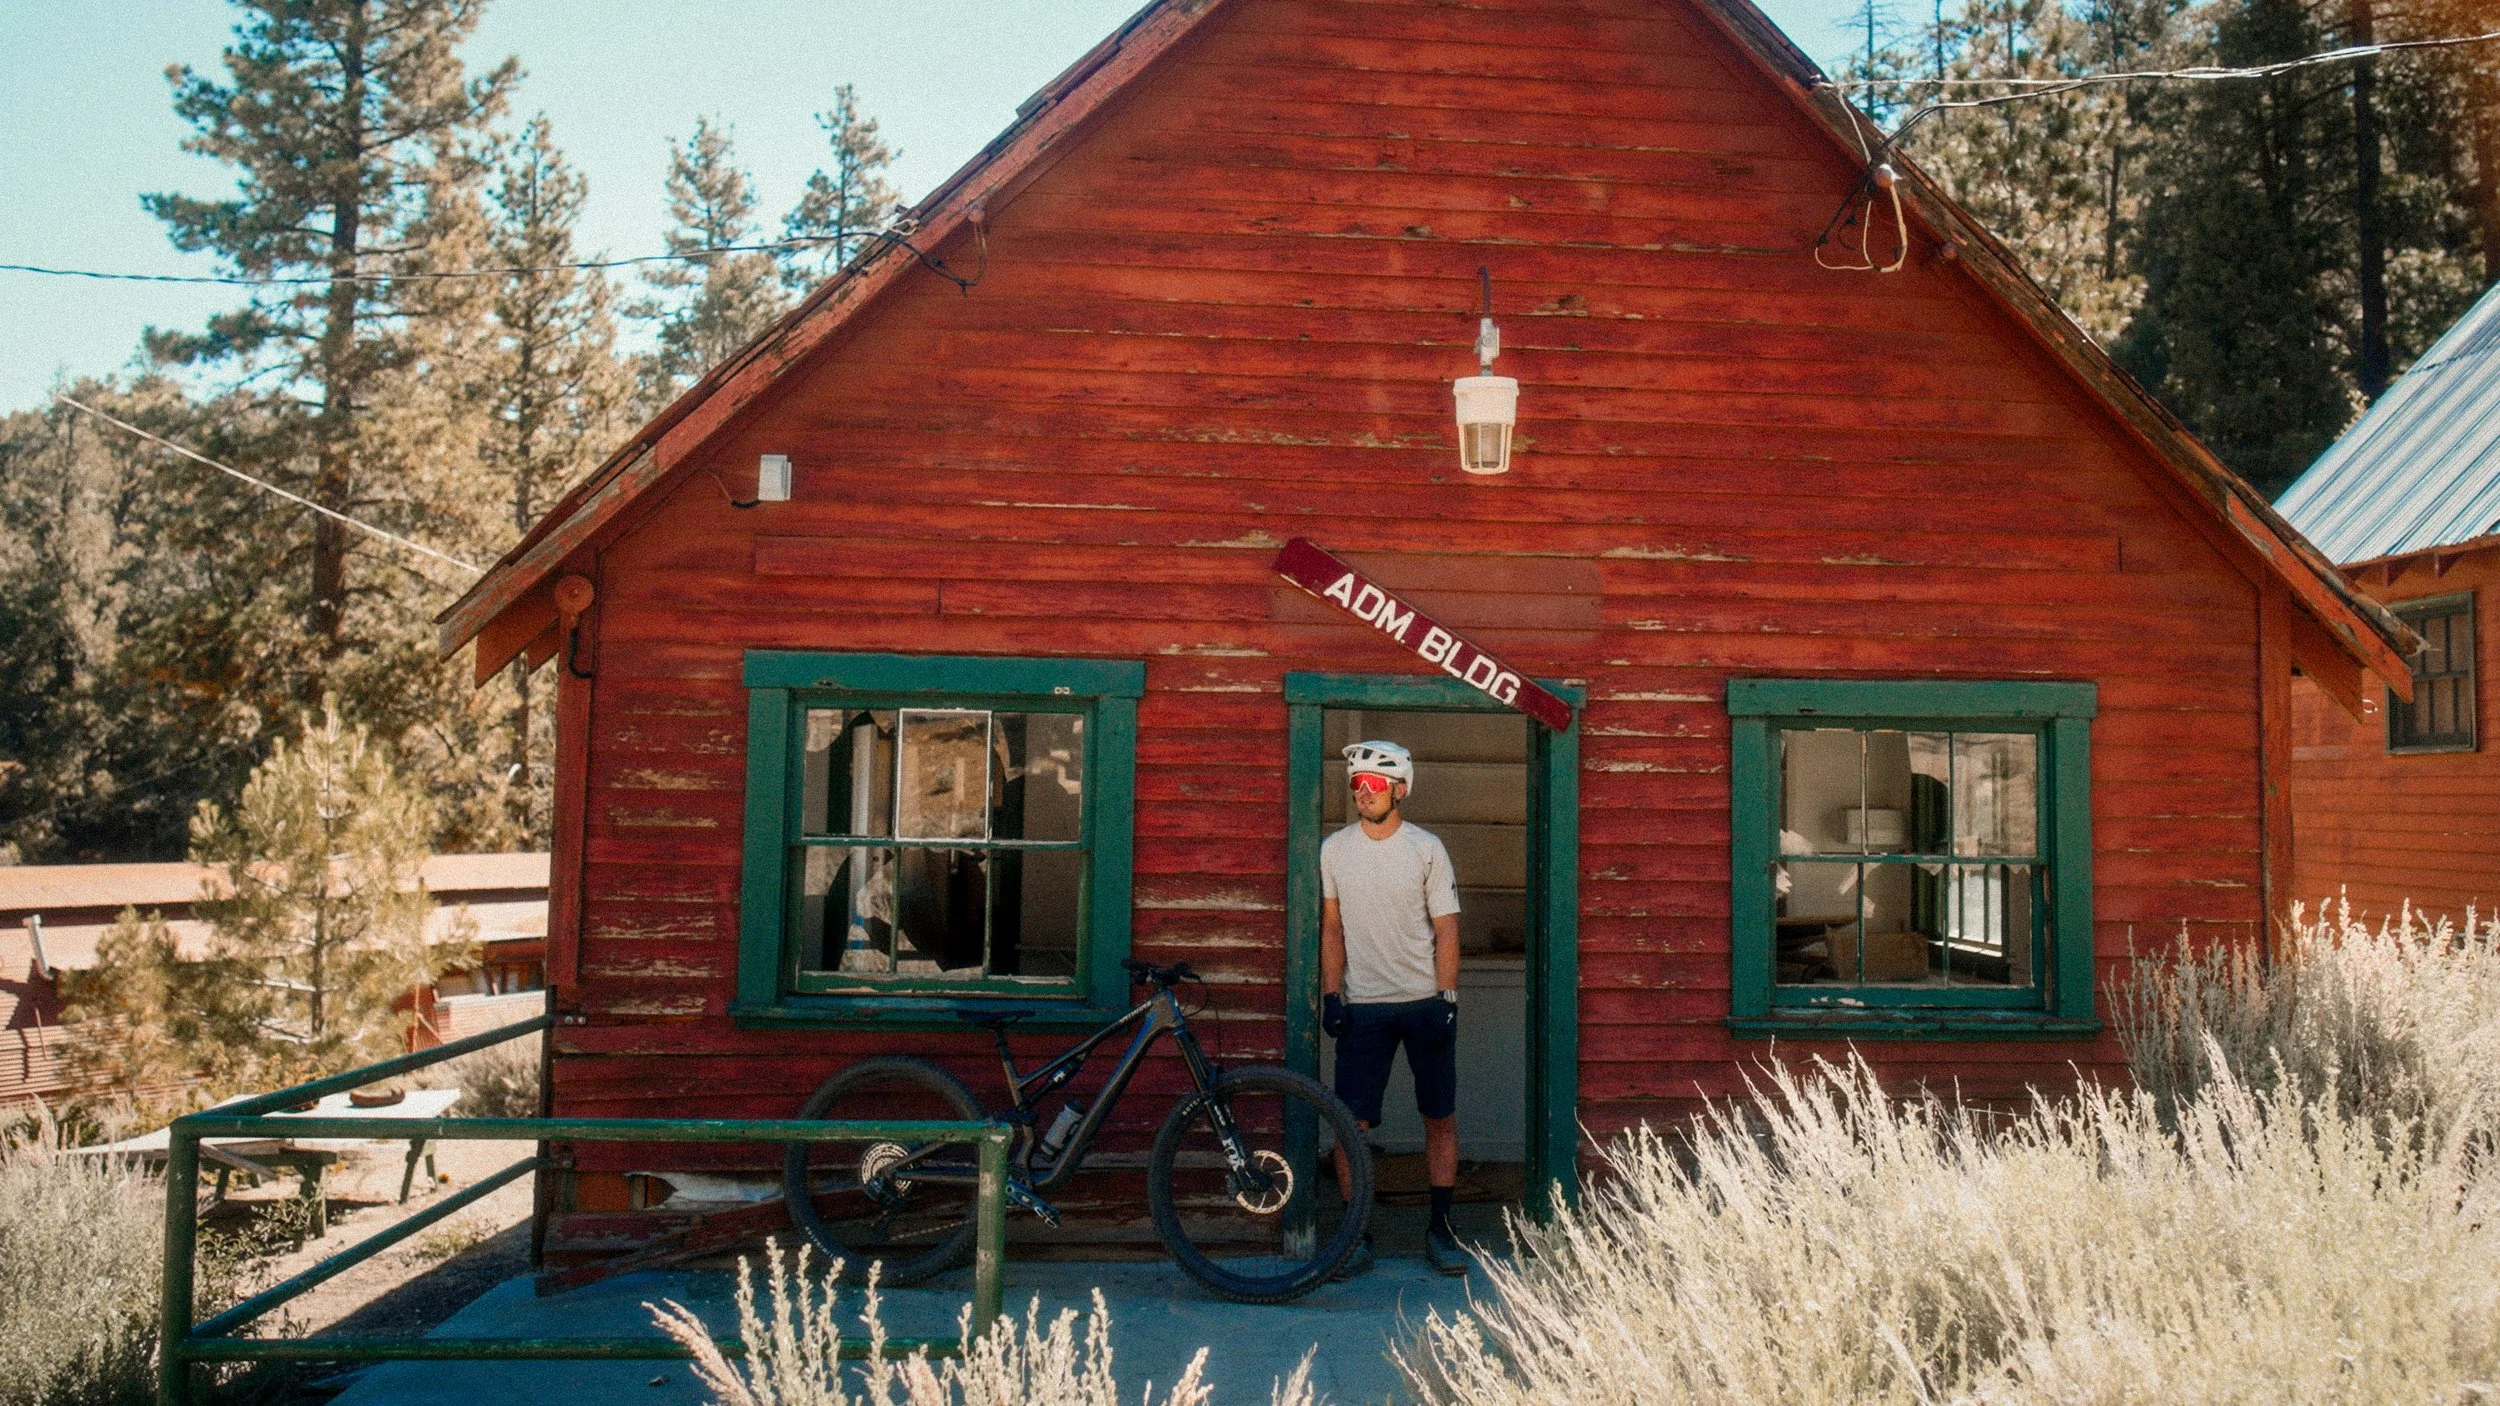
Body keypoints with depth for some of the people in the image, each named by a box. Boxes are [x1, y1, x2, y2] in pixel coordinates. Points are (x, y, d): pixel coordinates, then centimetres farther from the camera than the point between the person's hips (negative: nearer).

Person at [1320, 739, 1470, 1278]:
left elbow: (1446, 929, 0)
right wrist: (1331, 995, 2)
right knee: (1351, 1122, -4)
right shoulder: (1334, 850, 5)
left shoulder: (1427, 848, 0)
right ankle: (1357, 1235, 8)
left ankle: (1440, 1229, 18)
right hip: (1362, 1006, 1)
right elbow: (1332, 929, 11)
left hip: (1426, 1001, -1)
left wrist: (1445, 999, -8)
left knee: (1440, 1118, 6)